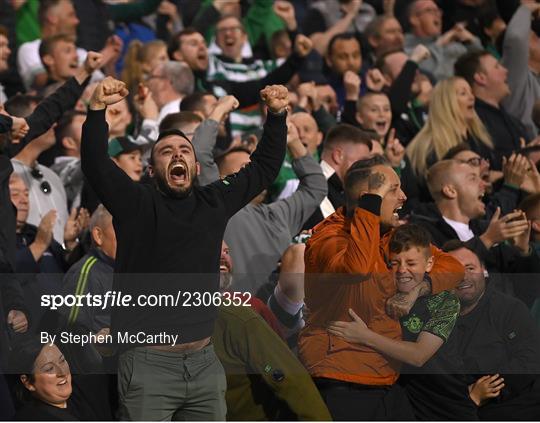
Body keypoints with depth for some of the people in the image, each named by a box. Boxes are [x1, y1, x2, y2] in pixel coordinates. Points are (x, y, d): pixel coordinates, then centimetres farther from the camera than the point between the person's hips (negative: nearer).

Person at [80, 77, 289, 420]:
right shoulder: (136, 204, -1)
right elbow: (96, 165, -15)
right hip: (148, 362, -5)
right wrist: (98, 109, -30)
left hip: (204, 362, 5)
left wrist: (277, 116, 6)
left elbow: (265, 167, 19)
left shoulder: (214, 202, 11)